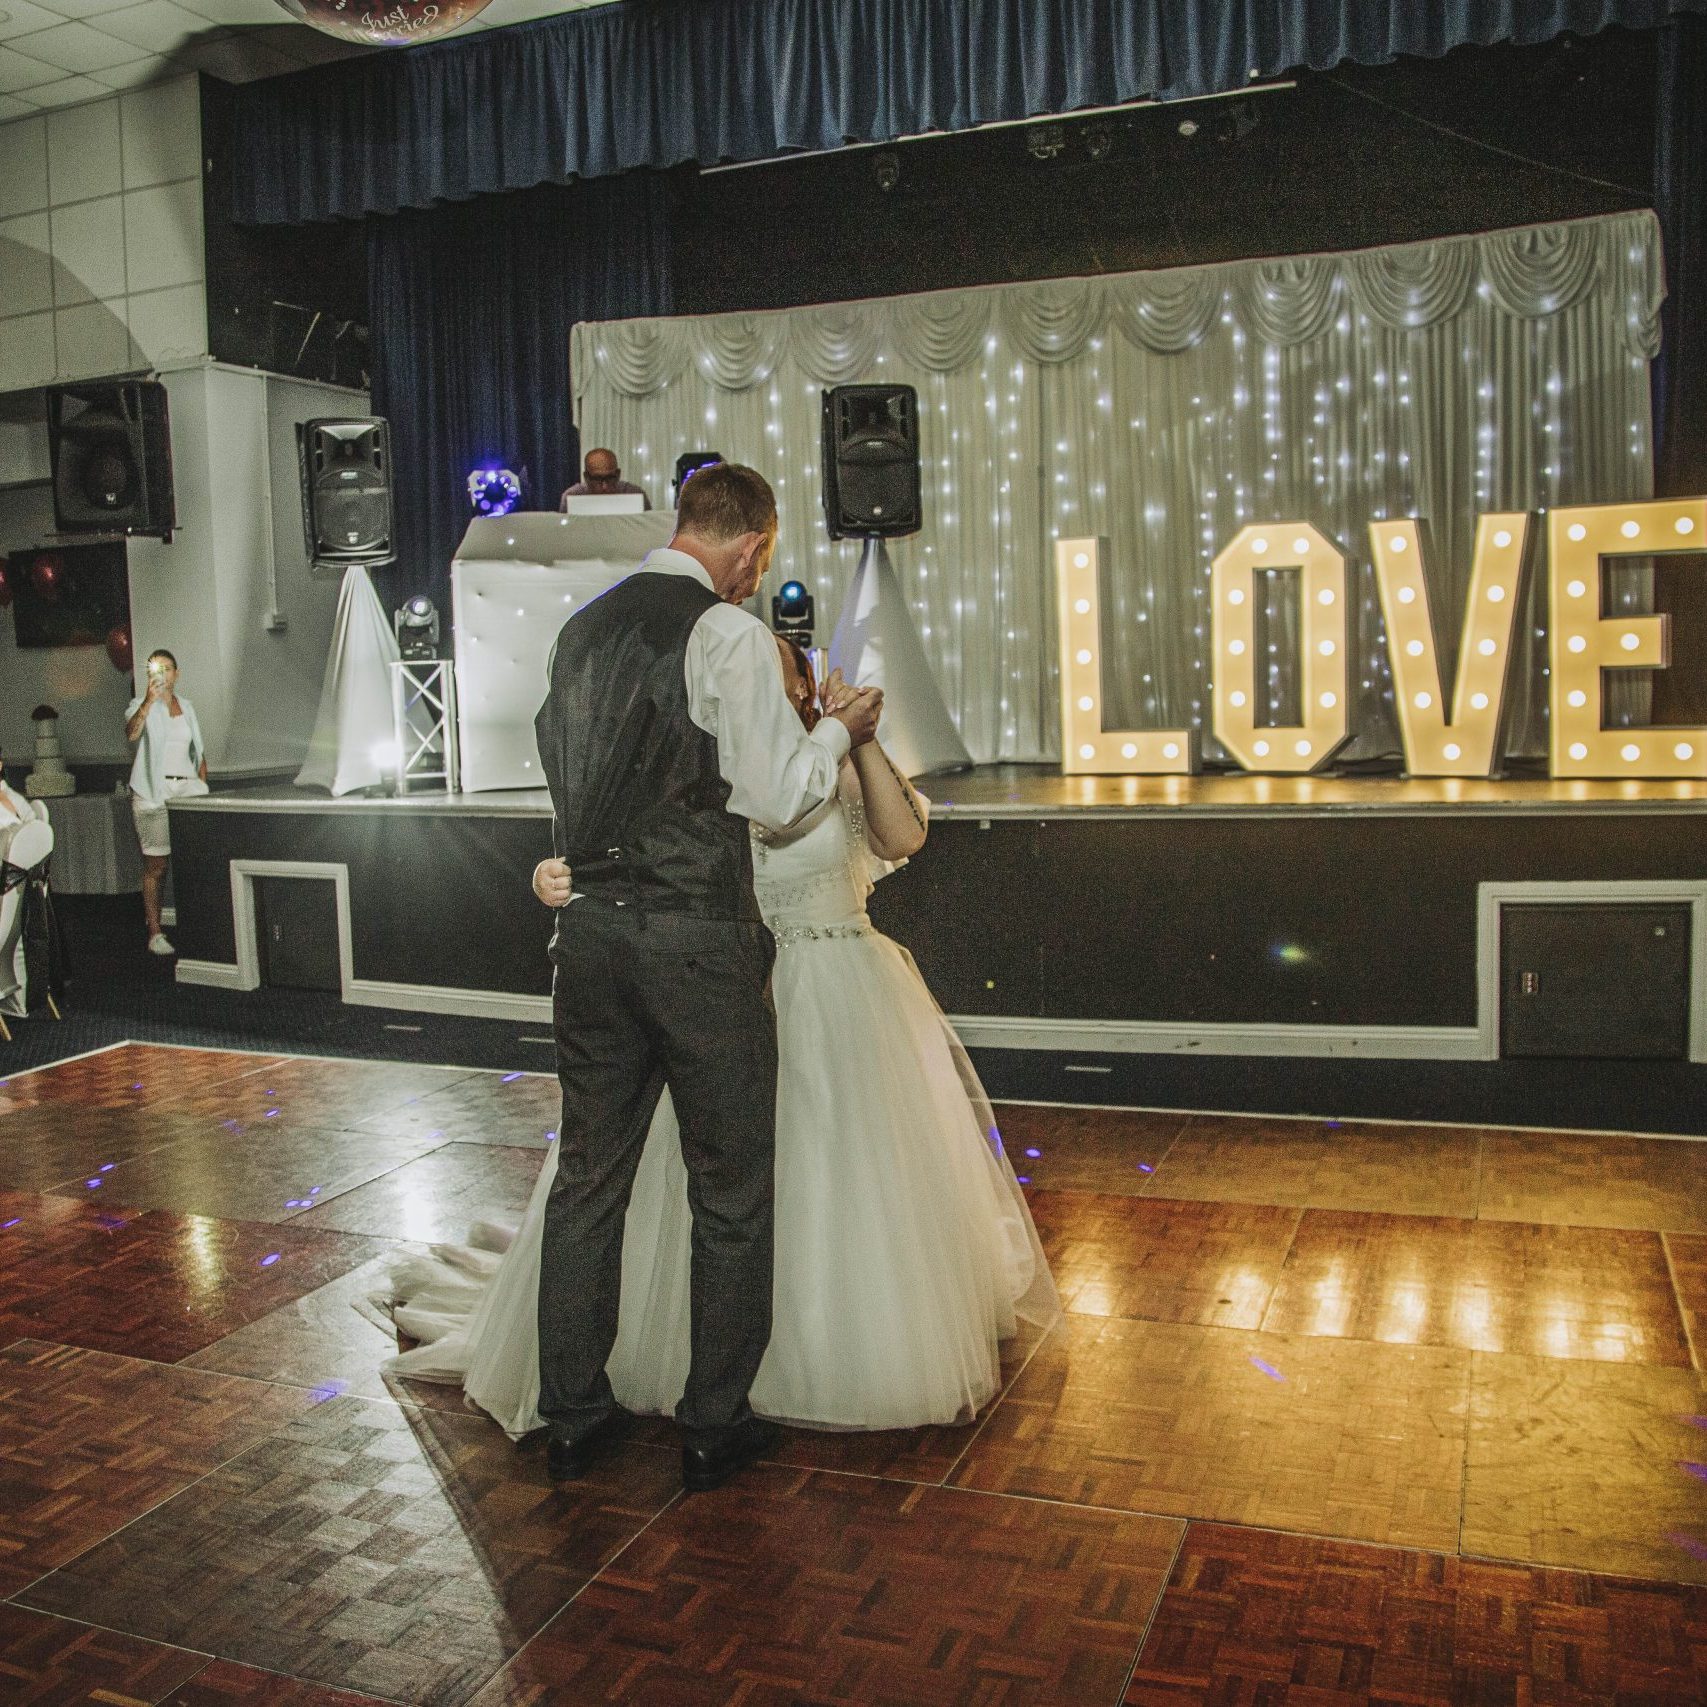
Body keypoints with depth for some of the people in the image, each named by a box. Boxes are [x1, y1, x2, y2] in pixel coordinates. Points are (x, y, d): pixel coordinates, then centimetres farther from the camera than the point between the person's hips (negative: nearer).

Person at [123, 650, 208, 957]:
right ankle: (154, 932, 1)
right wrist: (149, 701, -33)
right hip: (153, 791, -4)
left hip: (186, 785, 4)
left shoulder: (187, 707, 19)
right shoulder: (141, 706, 4)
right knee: (155, 864, -3)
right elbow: (132, 733, -19)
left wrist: (203, 785, 9)